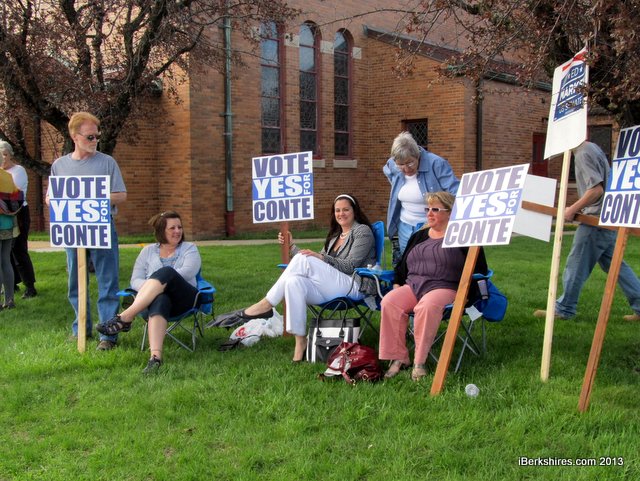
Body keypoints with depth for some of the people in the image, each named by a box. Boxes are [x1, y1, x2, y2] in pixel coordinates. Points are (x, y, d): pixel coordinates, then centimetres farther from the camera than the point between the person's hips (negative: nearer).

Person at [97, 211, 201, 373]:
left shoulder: (190, 249, 15)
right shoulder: (148, 251, 20)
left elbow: (187, 272, -6)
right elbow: (135, 280, 9)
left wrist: (157, 283, -17)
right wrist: (149, 288, -15)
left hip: (185, 298, -1)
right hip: (156, 298, 1)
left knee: (165, 272, -33)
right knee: (160, 300, -40)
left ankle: (125, 318, -39)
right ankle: (155, 356, -60)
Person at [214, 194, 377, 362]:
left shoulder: (363, 231, 4)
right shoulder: (335, 235, 26)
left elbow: (350, 266, -9)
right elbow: (313, 268, 22)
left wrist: (321, 257, -21)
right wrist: (291, 245, 14)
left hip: (356, 286, -7)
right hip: (332, 289, 7)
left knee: (303, 260, -26)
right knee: (294, 282, -26)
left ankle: (266, 305, -20)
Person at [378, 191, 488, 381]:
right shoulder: (419, 236, 23)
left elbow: (479, 269, 0)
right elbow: (402, 264, 28)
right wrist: (397, 284, 11)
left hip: (445, 287, -5)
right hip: (413, 285, 5)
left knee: (426, 306, -40)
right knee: (389, 302, -27)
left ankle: (419, 362, -30)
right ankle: (397, 358, -22)